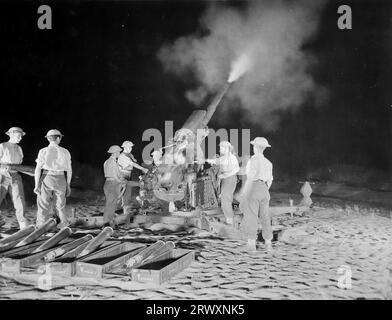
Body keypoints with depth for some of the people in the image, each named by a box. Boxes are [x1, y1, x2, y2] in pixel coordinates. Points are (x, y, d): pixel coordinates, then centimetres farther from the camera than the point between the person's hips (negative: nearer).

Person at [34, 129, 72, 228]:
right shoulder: (65, 152, 3)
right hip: (60, 179, 2)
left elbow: (38, 169, -8)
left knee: (43, 206, 4)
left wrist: (36, 185, -5)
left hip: (46, 179, -2)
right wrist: (68, 185, 11)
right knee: (60, 207, 11)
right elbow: (69, 170, 4)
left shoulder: (43, 151, -3)